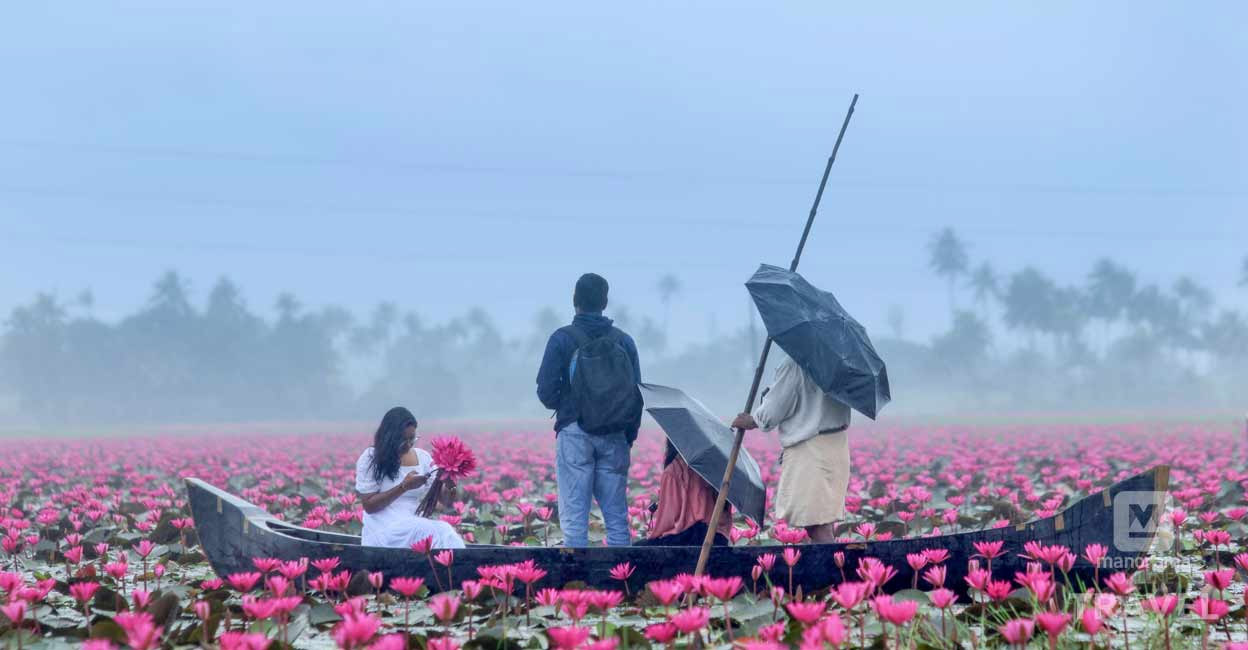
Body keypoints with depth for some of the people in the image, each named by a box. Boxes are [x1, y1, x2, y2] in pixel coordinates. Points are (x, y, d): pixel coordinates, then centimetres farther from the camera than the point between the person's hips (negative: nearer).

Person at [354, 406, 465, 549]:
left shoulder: (423, 457, 9)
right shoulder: (371, 459, -2)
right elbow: (369, 505, -6)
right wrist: (403, 487, -15)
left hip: (418, 525, 4)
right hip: (383, 531, -4)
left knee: (446, 533, -30)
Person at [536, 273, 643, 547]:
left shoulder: (562, 339, -2)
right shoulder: (624, 341, 7)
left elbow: (546, 391, -5)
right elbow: (637, 394, 7)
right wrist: (629, 437, 15)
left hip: (575, 433, -3)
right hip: (614, 438, 3)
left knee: (574, 517, -3)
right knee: (617, 516, 7)